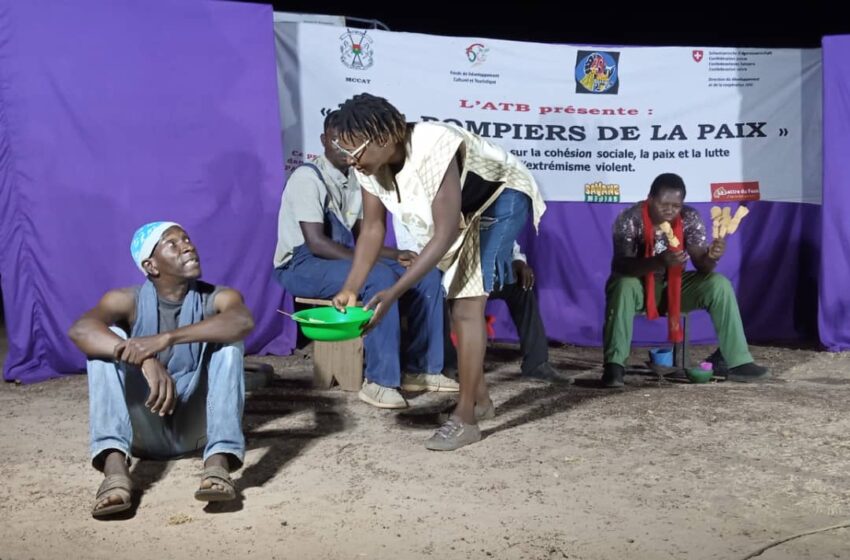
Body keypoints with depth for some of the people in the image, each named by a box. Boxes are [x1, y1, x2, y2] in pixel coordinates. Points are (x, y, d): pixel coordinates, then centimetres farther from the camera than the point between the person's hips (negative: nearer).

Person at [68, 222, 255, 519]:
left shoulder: (217, 298, -5)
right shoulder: (127, 301, -4)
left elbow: (244, 321, -31)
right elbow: (80, 329, -26)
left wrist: (165, 339, -40)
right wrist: (146, 360, -41)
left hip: (196, 427, 0)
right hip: (144, 430, 0)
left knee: (228, 337, -21)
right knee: (107, 341, -20)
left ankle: (219, 461, -36)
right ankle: (115, 467, -37)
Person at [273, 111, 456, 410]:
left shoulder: (354, 180, 9)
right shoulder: (308, 177, -16)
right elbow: (315, 242, -23)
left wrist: (394, 254, -6)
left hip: (342, 259, 8)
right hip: (302, 266, -8)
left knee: (427, 275, -4)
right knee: (380, 277, -34)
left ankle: (419, 369, 0)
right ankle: (379, 381, -28)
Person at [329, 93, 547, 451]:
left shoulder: (432, 151, -40)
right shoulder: (369, 164, -18)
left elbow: (445, 235, -39)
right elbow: (372, 228, -9)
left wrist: (392, 294, -42)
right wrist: (350, 289, -19)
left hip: (501, 198, -8)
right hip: (464, 209, 8)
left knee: (467, 307, -16)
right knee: (460, 304, 14)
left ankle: (465, 419, -10)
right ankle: (479, 397, 31)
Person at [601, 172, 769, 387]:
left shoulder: (690, 218, -11)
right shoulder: (629, 219, -21)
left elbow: (701, 265, -16)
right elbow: (621, 265, -32)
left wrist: (711, 256, -40)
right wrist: (660, 261, -48)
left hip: (674, 285, 3)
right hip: (639, 286, -3)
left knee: (719, 284, -19)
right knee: (623, 286, -37)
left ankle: (739, 363, -13)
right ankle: (614, 365, -33)